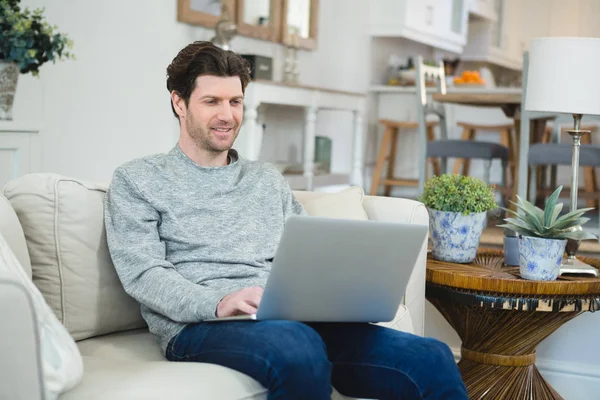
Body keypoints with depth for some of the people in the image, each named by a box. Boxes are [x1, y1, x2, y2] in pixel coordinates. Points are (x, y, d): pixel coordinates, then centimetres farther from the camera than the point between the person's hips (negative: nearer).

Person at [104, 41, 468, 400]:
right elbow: (143, 273, -2)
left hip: (290, 318, 4)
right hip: (198, 325, -4)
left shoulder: (268, 180, 26)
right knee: (298, 349, -41)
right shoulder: (137, 180, 11)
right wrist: (218, 303, -20)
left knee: (431, 360, -21)